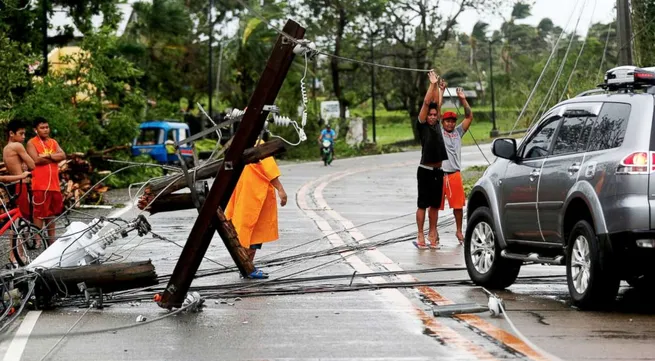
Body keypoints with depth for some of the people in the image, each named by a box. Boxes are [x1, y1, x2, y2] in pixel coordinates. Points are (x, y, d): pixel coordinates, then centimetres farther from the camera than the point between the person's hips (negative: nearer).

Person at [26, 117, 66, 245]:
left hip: (54, 183, 6)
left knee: (51, 212, 14)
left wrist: (48, 155, -13)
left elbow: (63, 156, 0)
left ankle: (51, 239, 21)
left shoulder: (53, 142, 15)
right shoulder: (31, 143, -4)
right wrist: (54, 158, -7)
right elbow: (36, 159, -18)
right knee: (39, 213, -7)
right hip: (40, 184, -6)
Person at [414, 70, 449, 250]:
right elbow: (426, 103, -8)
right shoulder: (422, 125, -3)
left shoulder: (436, 125, 12)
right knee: (422, 204, -3)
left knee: (435, 204, 9)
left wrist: (437, 85, 10)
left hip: (438, 171, 6)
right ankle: (420, 236, -2)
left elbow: (437, 103, 10)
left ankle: (432, 234, 14)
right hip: (425, 171, -6)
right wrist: (432, 84, -6)